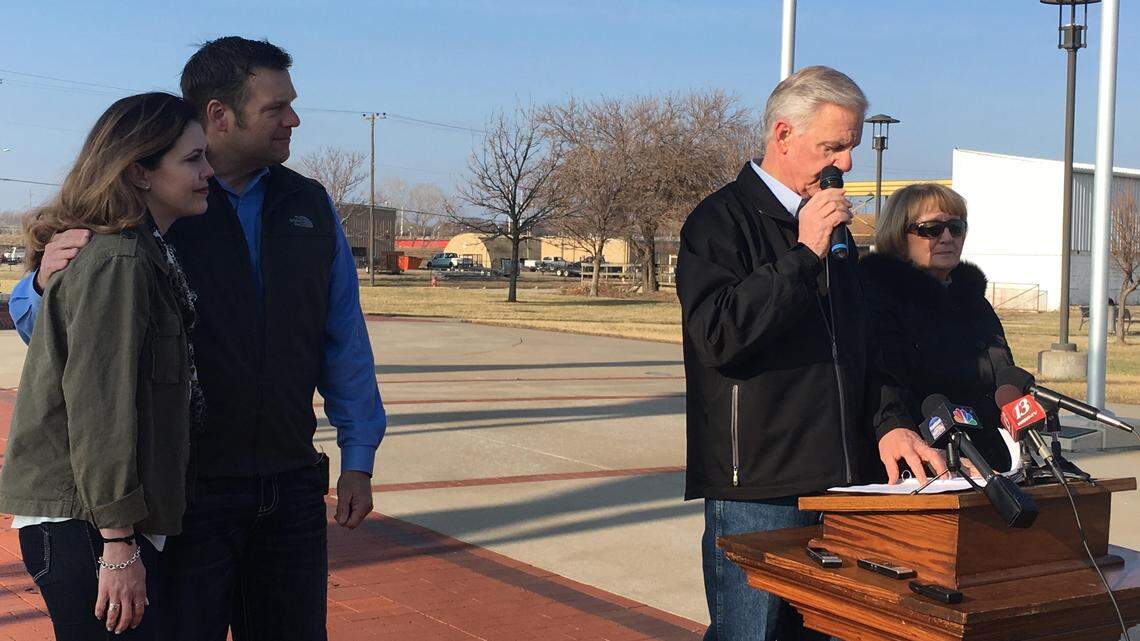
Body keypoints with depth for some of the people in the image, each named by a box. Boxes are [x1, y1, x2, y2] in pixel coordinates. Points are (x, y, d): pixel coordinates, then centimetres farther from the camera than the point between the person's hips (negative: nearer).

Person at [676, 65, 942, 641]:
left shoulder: (829, 226, 17)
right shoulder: (721, 221, -7)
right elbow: (719, 334, -22)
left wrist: (888, 421, 4)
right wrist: (804, 256, -19)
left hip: (838, 484, 7)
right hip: (756, 490, -7)